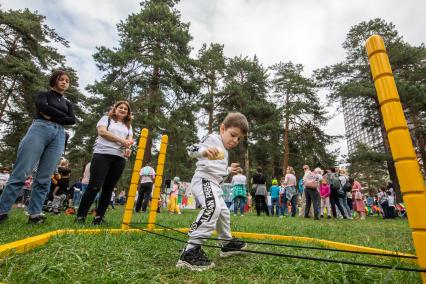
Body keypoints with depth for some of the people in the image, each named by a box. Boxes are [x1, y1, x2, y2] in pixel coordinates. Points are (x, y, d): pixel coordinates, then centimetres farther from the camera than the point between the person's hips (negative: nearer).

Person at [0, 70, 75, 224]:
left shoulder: (68, 103, 24)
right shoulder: (44, 94, 16)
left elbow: (72, 120, 6)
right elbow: (42, 107, -7)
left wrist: (52, 117, -3)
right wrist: (62, 115, 1)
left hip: (58, 136, 3)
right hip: (40, 129, -3)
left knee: (44, 178, -2)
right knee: (20, 173, -8)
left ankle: (34, 214, 0)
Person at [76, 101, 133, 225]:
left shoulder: (128, 126, 24)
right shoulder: (106, 119, 14)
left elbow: (130, 139, 11)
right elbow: (102, 132, -4)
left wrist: (128, 147, -13)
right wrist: (121, 140, -10)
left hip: (120, 158, 4)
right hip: (102, 154, -3)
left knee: (108, 188, 3)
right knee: (94, 186, -8)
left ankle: (99, 216, 9)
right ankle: (80, 216, 0)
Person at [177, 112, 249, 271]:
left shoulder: (224, 151, 24)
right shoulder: (213, 138, -6)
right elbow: (191, 149, -20)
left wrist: (229, 170, 24)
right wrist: (204, 151, -38)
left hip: (213, 184, 11)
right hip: (203, 180, -11)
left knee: (223, 212, 23)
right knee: (212, 207, -34)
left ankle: (228, 243, 44)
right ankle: (190, 251, -31)